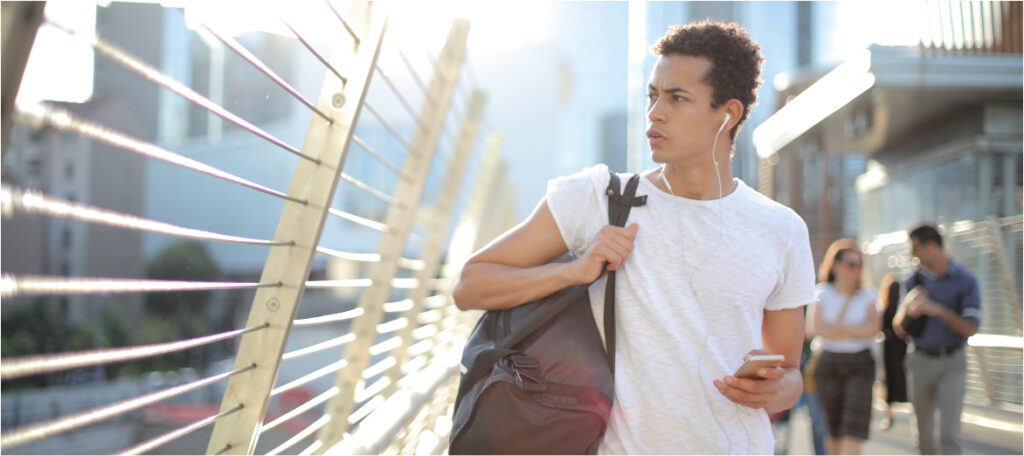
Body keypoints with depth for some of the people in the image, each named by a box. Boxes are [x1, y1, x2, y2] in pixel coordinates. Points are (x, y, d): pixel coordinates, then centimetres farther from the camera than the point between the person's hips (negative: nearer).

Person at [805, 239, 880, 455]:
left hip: (860, 364, 0)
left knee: (854, 424, -11)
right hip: (828, 362, 0)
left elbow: (873, 327, -10)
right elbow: (813, 328, -12)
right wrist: (856, 332, -8)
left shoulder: (868, 296, 5)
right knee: (833, 425, 5)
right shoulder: (822, 294, 2)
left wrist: (836, 328, -11)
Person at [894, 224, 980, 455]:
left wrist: (937, 310, -22)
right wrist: (907, 310, -16)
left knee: (949, 433, -13)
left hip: (952, 363, -4)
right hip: (920, 360, 4)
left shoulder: (965, 281, -5)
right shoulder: (914, 281, 6)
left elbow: (970, 329, -11)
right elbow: (899, 329, 6)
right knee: (924, 433, 10)